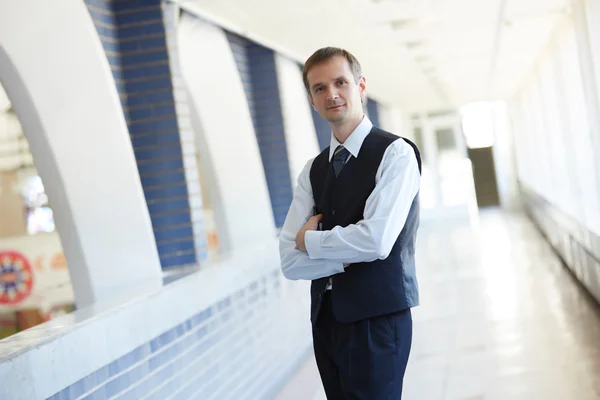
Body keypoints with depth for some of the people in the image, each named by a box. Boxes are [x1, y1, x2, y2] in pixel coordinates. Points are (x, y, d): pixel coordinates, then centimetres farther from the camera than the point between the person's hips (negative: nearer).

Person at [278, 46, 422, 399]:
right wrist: (348, 257, -13)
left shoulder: (395, 153, -8)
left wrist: (310, 240, -7)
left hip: (378, 320, -6)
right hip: (326, 319, 6)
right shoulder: (313, 170, 9)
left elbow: (376, 240, -21)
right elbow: (290, 261, 1)